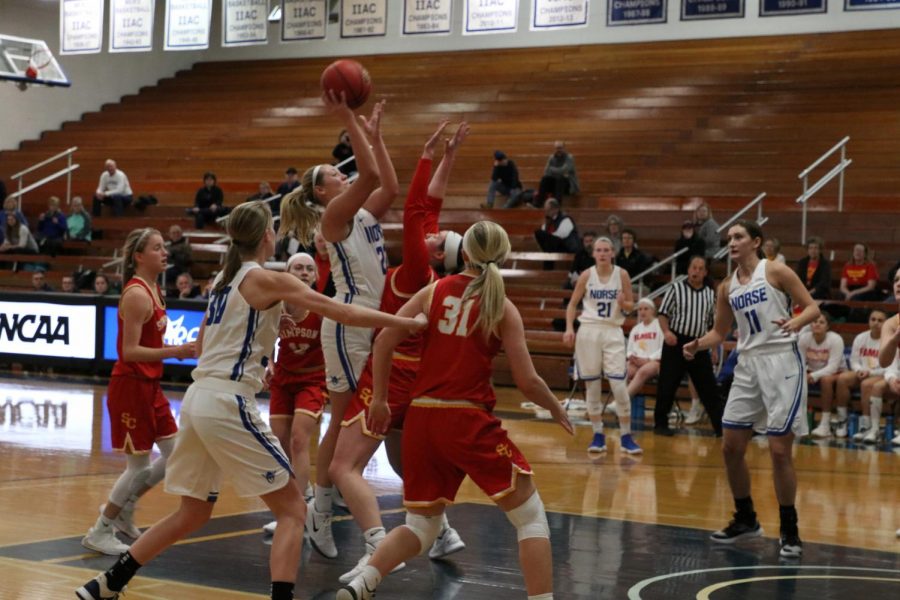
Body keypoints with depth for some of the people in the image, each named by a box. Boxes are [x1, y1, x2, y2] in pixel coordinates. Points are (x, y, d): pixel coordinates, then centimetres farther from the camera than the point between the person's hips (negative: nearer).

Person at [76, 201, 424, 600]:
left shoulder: (225, 278, 16)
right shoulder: (267, 280, -6)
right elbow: (345, 314, -10)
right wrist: (407, 323, -5)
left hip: (198, 399, 8)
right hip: (228, 405, -8)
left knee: (192, 514, 20)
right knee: (292, 509, -1)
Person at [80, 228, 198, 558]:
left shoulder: (153, 289, 10)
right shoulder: (137, 294, -18)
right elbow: (130, 351, -22)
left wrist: (174, 350, 6)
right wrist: (175, 351, -27)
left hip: (149, 385, 9)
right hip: (130, 385, -9)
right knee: (139, 466, -3)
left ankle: (124, 508, 25)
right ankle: (100, 531, 10)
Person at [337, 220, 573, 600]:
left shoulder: (434, 291, 7)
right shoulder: (502, 308, -1)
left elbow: (384, 341, 1)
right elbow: (527, 381, -4)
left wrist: (380, 398, 11)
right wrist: (557, 410, 13)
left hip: (420, 417, 4)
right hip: (469, 420, -4)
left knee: (420, 526, 18)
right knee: (531, 517, 8)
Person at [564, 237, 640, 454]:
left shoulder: (622, 275, 0)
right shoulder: (586, 275, 1)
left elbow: (631, 305, 7)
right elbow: (572, 303, 8)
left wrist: (623, 304, -16)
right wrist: (569, 328, -4)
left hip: (613, 332, -1)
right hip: (589, 331, 1)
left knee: (619, 386, -8)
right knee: (592, 386, 3)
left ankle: (626, 437, 2)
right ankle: (598, 435, 13)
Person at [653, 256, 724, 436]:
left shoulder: (710, 294, 10)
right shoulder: (676, 289, -1)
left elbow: (713, 323, 16)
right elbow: (663, 313, -2)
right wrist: (666, 332, -20)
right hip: (676, 343, -3)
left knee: (709, 388, 2)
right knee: (666, 386, 0)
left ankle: (720, 426, 5)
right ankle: (660, 423, 11)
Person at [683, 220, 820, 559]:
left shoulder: (775, 272, -5)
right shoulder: (727, 287, 11)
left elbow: (812, 307, -7)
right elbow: (720, 331, 19)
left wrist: (796, 323, -28)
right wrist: (697, 345, -1)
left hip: (781, 362, -6)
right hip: (748, 365, 6)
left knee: (779, 451, -7)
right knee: (731, 447, 7)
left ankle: (789, 531, 5)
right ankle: (745, 520, 24)